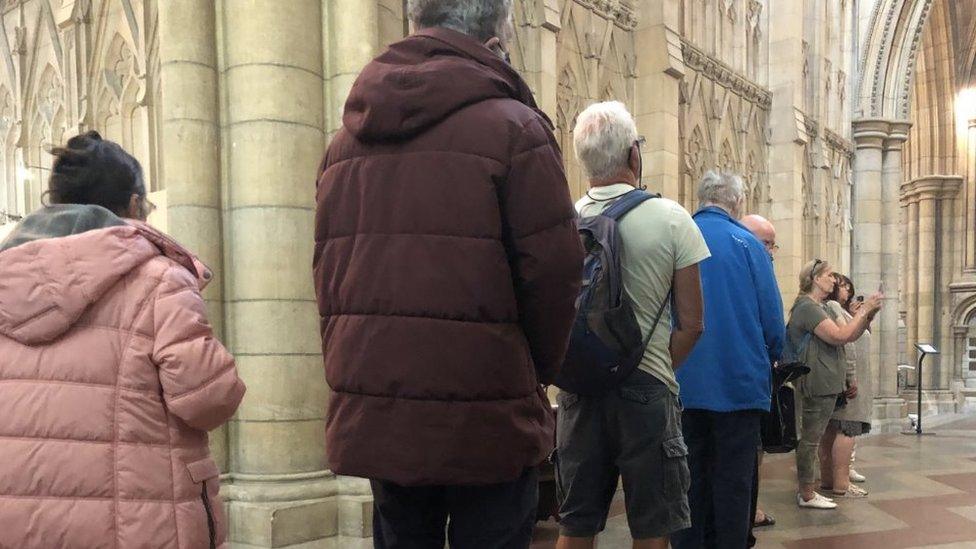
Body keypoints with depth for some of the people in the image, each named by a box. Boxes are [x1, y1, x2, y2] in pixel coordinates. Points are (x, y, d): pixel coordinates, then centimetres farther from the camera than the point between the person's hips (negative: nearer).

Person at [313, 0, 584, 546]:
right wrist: (539, 371, 4)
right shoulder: (513, 127, -9)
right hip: (486, 419, -5)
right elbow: (553, 271, -12)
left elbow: (328, 275, 13)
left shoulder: (347, 140, 11)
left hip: (372, 416, 6)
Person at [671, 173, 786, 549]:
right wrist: (771, 359, 14)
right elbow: (772, 317, -6)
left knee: (689, 478, 12)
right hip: (739, 380, -3)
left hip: (684, 381, 3)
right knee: (732, 481, 7)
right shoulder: (747, 244, -6)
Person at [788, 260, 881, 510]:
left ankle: (807, 490, 20)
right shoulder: (807, 307, -12)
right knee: (810, 440, -4)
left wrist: (870, 313, 6)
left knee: (812, 440, 13)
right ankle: (807, 495, 2)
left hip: (826, 384, 10)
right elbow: (840, 336, -20)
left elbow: (850, 337, 19)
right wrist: (864, 309, -11)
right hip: (818, 385, -10)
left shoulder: (819, 307, 21)